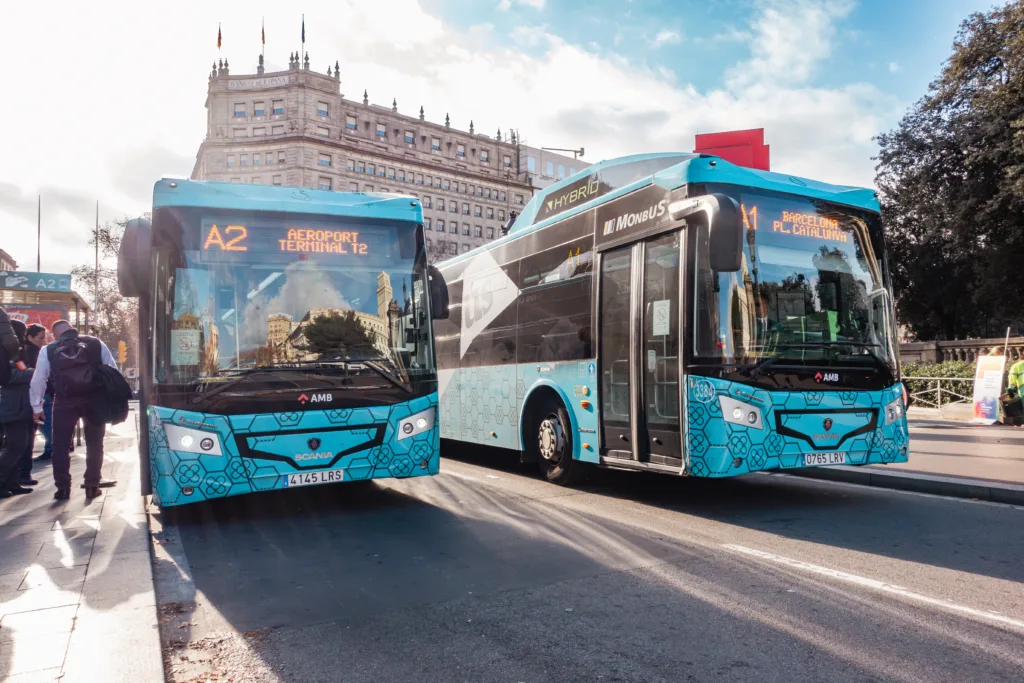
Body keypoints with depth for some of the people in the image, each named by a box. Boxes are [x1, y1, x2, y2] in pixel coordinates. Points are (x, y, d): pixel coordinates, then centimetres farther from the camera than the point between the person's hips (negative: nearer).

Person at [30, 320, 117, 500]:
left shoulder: (49, 350, 7)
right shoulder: (96, 343, 7)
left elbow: (38, 379, 6)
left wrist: (37, 407, 14)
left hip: (65, 402, 0)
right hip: (94, 400, 1)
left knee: (60, 445, 13)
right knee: (94, 444, 13)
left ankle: (63, 489, 13)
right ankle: (92, 487, 14)